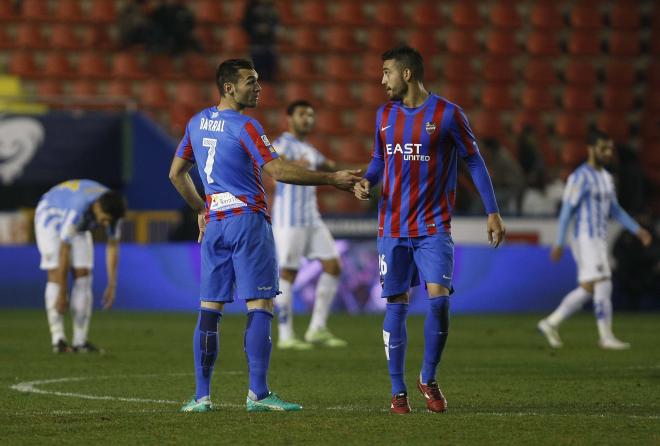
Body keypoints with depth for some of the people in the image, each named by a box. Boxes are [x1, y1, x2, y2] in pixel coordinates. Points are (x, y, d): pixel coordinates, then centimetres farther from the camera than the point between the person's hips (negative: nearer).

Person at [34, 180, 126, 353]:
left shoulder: (111, 208, -25)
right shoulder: (78, 210, -43)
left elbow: (113, 246, -13)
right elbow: (64, 251, -39)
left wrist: (112, 286, -16)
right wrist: (62, 294, -35)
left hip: (78, 226, 6)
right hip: (50, 217, -6)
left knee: (83, 275, -7)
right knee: (57, 274, -17)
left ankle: (80, 341, -9)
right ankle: (58, 339, -18)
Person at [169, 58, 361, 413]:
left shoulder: (197, 123, 12)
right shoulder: (243, 126, -11)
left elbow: (176, 173, 20)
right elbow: (277, 171, -18)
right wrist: (331, 179, -15)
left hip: (213, 224, 7)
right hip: (248, 221, -7)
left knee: (209, 309, 7)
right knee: (259, 306, -6)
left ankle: (201, 395, 4)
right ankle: (258, 394, -12)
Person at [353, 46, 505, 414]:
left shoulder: (447, 114, -5)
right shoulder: (385, 115, 9)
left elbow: (474, 161, 0)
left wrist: (493, 212, -2)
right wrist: (367, 181, -3)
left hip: (434, 227, -4)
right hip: (393, 227, 4)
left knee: (439, 297, -15)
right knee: (396, 304, 2)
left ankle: (429, 379, 4)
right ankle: (398, 391, 10)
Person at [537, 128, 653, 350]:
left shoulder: (606, 177, 15)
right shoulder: (580, 177, -12)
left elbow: (615, 209, 21)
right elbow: (566, 211, -13)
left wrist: (637, 230, 11)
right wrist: (558, 244, -15)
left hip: (598, 240, 9)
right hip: (585, 238, -9)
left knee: (588, 289, 10)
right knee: (603, 285, -11)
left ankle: (551, 323, 18)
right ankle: (606, 337, -6)